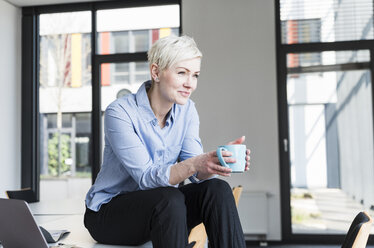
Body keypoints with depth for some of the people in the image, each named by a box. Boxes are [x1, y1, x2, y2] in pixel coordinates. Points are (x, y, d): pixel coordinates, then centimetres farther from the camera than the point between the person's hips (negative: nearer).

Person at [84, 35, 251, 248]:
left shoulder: (186, 110, -1)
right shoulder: (120, 112, -20)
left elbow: (197, 173, -9)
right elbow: (146, 177, -26)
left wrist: (216, 162, -33)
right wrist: (195, 164, -43)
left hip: (160, 205, 5)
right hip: (108, 212, -5)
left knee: (217, 190, -22)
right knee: (169, 199, -35)